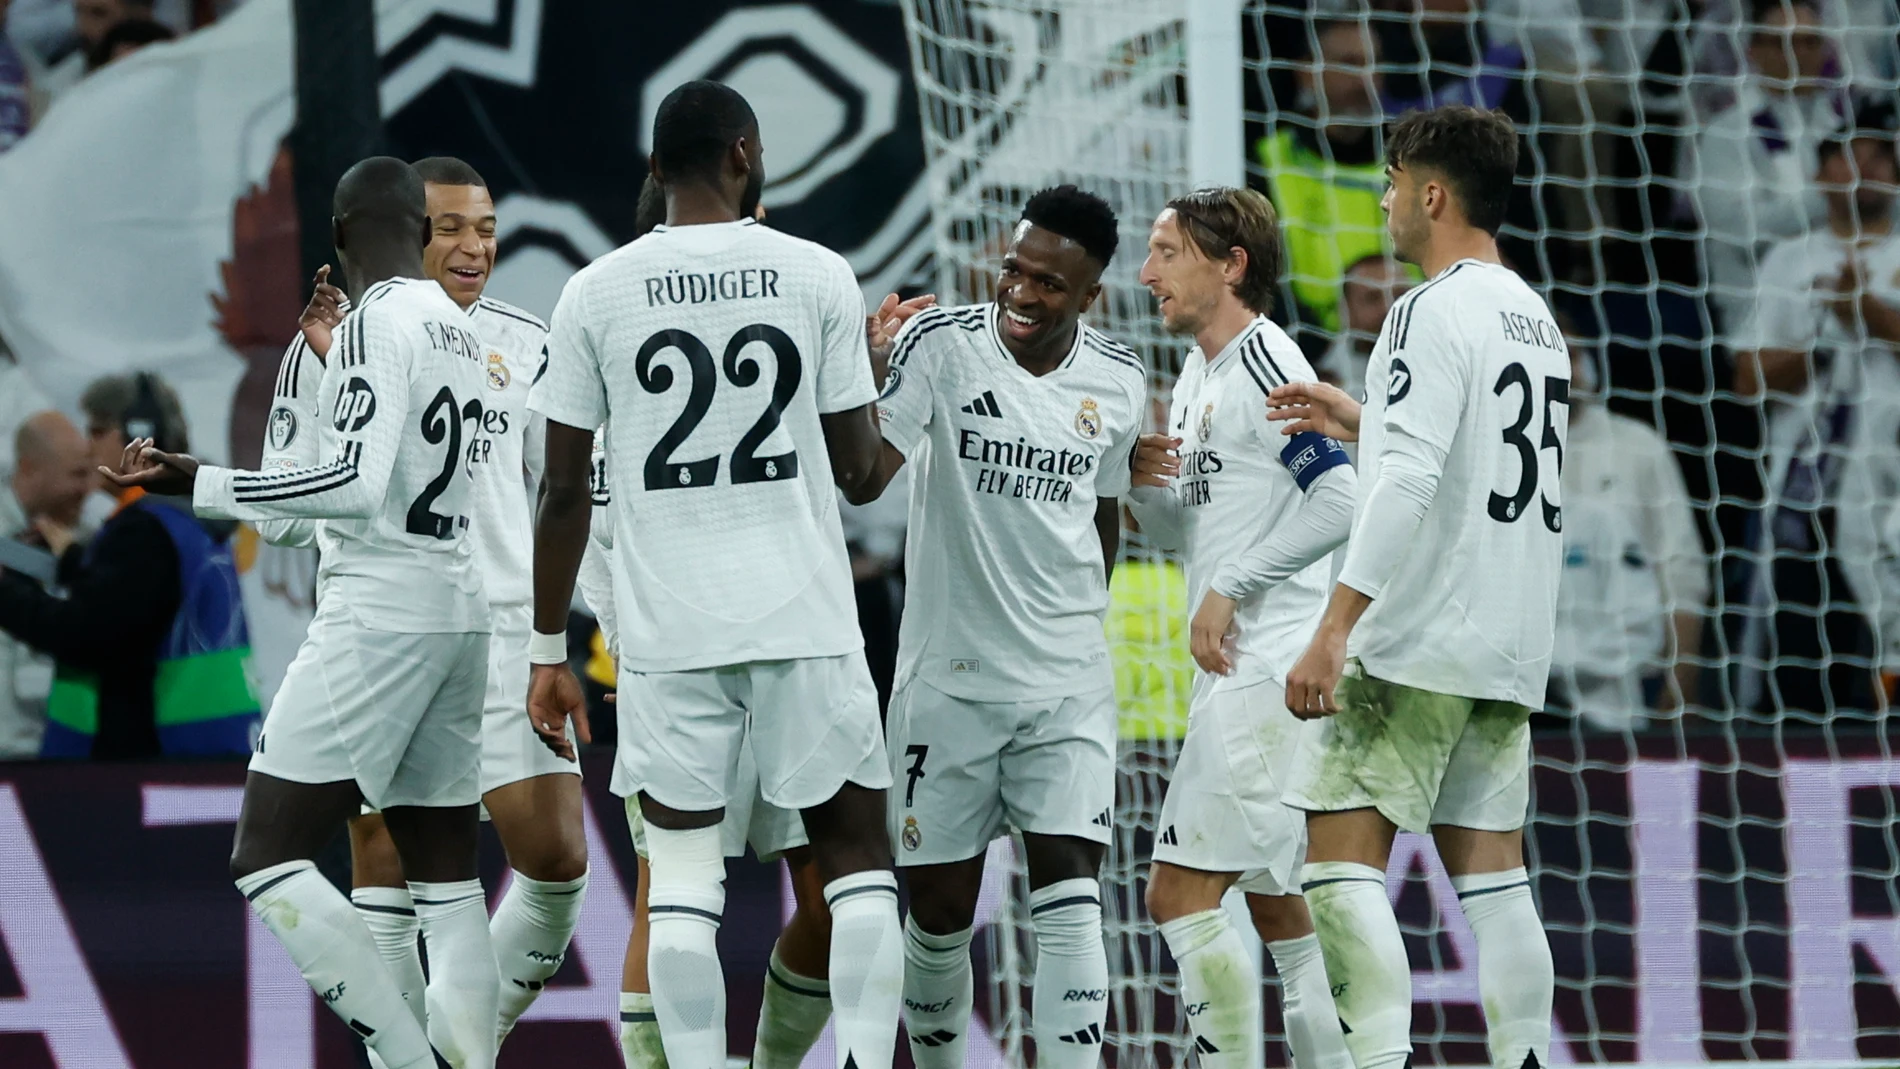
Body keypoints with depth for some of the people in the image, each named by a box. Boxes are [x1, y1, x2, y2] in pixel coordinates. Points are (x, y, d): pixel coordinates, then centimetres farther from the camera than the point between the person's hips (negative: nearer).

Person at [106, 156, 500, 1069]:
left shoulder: (374, 324, -12)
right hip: (457, 608, 9)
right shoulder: (462, 333, 13)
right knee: (444, 878, 9)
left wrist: (201, 486, -19)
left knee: (265, 857, -8)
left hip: (378, 616, -9)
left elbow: (358, 487, -21)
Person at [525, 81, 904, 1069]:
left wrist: (549, 652, 8)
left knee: (683, 879, 4)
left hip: (671, 632, 0)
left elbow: (564, 489, 1)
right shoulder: (818, 276, -1)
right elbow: (856, 461, 4)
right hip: (806, 620, 0)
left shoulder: (598, 292, 0)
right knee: (856, 856, 9)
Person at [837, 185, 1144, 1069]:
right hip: (950, 678, -2)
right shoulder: (940, 344, -10)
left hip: (1068, 687, 2)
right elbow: (863, 480, -19)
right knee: (941, 912, 6)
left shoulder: (1118, 383, 2)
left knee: (1070, 903, -10)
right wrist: (865, 381, -36)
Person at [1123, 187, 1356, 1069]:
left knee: (1180, 891, -13)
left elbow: (1341, 502, -20)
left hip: (1265, 668, -10)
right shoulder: (1196, 376, 17)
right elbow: (1177, 528, 24)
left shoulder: (1262, 361, -12)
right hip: (1239, 669, 10)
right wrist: (1141, 483, 2)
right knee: (1279, 908, 12)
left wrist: (1229, 590, -18)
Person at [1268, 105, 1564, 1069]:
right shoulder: (1535, 320, 16)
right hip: (1509, 647, 9)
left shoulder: (1433, 313, -11)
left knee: (1341, 859, -8)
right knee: (1491, 877, 8)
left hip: (1415, 643, -9)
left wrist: (1332, 633, -22)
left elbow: (1408, 487, -21)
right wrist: (1365, 422, 29)